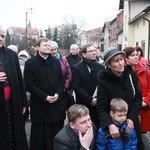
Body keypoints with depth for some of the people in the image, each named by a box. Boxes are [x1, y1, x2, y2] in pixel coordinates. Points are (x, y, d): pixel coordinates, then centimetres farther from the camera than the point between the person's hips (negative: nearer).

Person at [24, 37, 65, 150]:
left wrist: (58, 94, -7)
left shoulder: (56, 61, 10)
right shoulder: (30, 63, -5)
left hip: (55, 104, 4)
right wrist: (45, 97, -15)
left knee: (56, 135, 12)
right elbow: (29, 84, -11)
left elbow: (62, 80, 10)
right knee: (40, 136, 6)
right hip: (39, 106, -4)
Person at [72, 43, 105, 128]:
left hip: (98, 105, 3)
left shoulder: (101, 67, 9)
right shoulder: (76, 68, -1)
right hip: (83, 105, -2)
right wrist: (90, 100, -13)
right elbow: (76, 87, -9)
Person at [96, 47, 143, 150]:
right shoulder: (103, 79, -17)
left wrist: (131, 118, -13)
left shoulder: (131, 73, -9)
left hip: (131, 122, 3)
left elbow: (138, 97, -4)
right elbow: (101, 108, -17)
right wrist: (110, 125, -32)